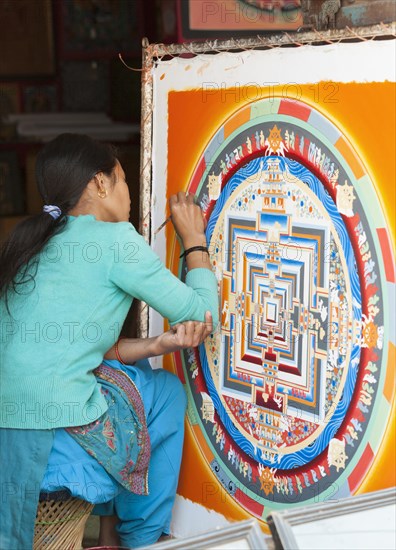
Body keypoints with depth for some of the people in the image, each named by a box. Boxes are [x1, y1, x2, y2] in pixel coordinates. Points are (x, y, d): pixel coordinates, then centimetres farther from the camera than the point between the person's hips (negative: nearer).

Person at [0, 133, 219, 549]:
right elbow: (202, 313, -1)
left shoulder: (35, 242, 17)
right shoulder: (113, 238, -7)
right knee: (166, 392, 17)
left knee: (134, 371, 27)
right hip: (53, 437, -8)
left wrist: (158, 344, 4)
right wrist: (195, 240, 14)